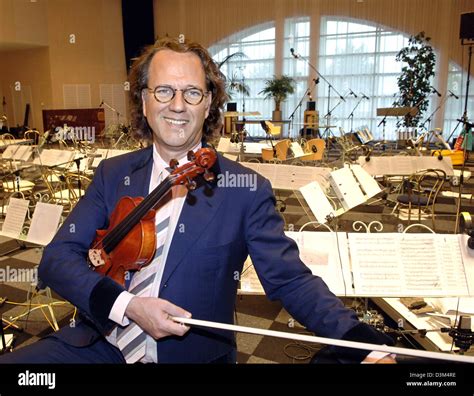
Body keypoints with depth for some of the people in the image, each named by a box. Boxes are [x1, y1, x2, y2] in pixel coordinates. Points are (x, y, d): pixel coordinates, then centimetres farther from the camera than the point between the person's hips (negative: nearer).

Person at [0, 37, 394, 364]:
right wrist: (126, 304, -18)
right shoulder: (113, 174, 1)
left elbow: (291, 280, -10)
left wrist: (362, 339, -24)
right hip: (102, 345, 2)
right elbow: (56, 258, -2)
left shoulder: (247, 190, -9)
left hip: (193, 355, -1)